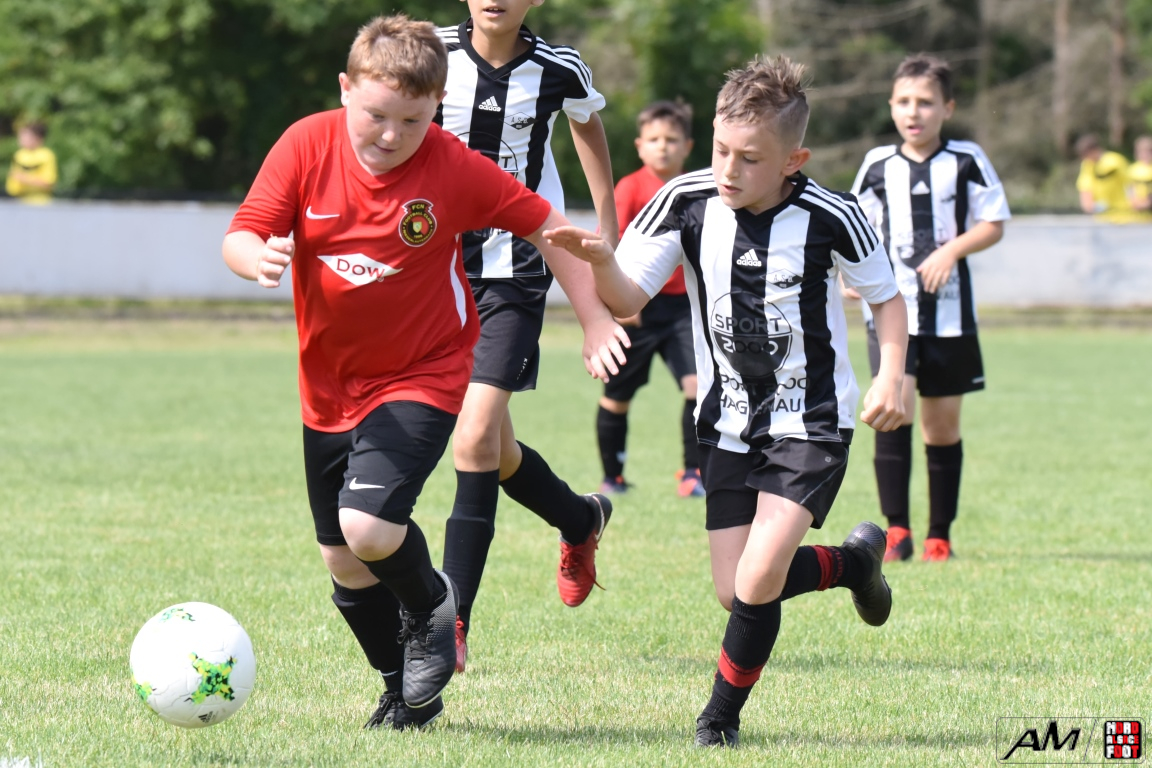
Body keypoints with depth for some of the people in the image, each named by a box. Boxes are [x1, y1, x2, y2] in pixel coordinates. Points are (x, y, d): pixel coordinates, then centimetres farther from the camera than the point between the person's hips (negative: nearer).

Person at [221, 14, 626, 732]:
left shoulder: (454, 167, -16)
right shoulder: (308, 146, -12)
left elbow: (544, 223, -4)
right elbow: (240, 236, -13)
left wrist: (594, 317, -7)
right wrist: (259, 257, -37)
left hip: (421, 378, -4)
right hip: (330, 387, 4)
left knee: (369, 529, -24)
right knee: (345, 564, 11)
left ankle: (431, 605, 10)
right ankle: (406, 693, 34)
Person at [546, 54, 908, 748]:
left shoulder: (830, 218, -16)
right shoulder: (687, 202, -11)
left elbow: (886, 296, 0)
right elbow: (627, 299, -10)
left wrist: (891, 379, -13)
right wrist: (600, 260, -32)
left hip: (811, 423, -4)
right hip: (729, 422, 4)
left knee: (758, 580, -18)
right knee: (735, 591, 2)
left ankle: (722, 716, 5)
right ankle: (856, 561, 32)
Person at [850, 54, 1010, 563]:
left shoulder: (966, 161, 1)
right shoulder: (878, 164, 7)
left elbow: (993, 224, 1)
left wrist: (952, 250, -16)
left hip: (949, 310, 0)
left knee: (943, 424, 7)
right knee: (894, 409, -18)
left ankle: (939, 534, 17)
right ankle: (895, 530, -15)